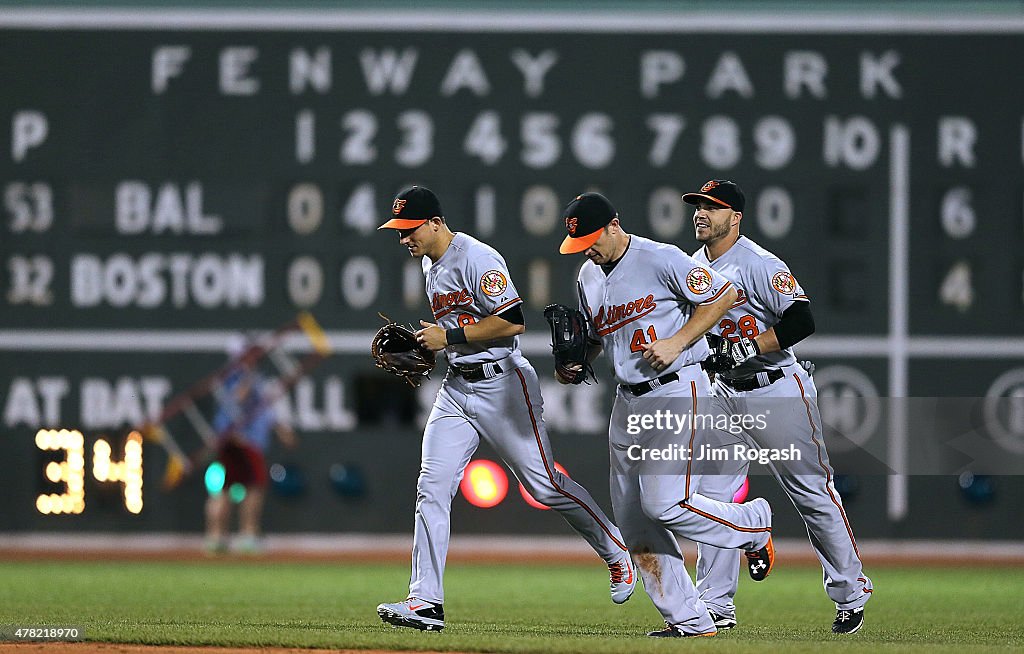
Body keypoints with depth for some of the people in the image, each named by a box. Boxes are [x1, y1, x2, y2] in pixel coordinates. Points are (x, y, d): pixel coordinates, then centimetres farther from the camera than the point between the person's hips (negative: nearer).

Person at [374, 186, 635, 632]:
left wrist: (449, 336, -20)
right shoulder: (430, 264, 14)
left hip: (502, 383, -8)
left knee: (545, 485, -2)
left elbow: (512, 322, -23)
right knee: (432, 486, -5)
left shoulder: (478, 259, -16)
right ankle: (425, 603, -9)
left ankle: (617, 552, 19)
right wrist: (420, 350, 11)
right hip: (457, 389, 8)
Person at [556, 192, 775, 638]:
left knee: (665, 504, -19)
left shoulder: (661, 260, -12)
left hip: (677, 393, -8)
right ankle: (689, 621, 5)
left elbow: (723, 295, -10)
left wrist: (676, 342, -17)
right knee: (633, 520, 2)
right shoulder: (589, 276, 12)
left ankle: (752, 522, 9)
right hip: (627, 401, 8)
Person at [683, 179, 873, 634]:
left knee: (813, 492, 0)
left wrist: (745, 349, -24)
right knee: (711, 495, 0)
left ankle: (850, 593, 11)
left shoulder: (760, 265, -15)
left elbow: (801, 322, -24)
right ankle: (715, 606, 3)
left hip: (776, 390, -7)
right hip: (723, 393, 7)